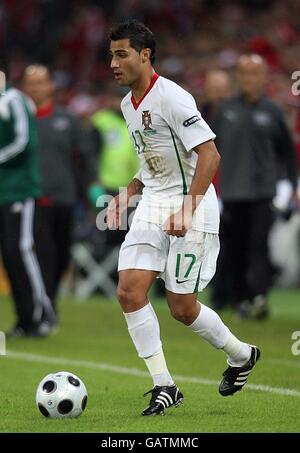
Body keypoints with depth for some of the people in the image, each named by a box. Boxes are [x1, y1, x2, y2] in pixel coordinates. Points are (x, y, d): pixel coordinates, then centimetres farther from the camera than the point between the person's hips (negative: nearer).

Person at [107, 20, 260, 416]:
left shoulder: (171, 98, -17)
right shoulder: (128, 105, 11)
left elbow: (209, 155, -22)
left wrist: (187, 209, -29)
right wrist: (126, 195, 12)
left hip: (191, 209, -8)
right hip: (152, 206, 8)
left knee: (182, 306, -3)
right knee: (129, 291, -9)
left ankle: (241, 355, 25)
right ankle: (164, 386, -2)